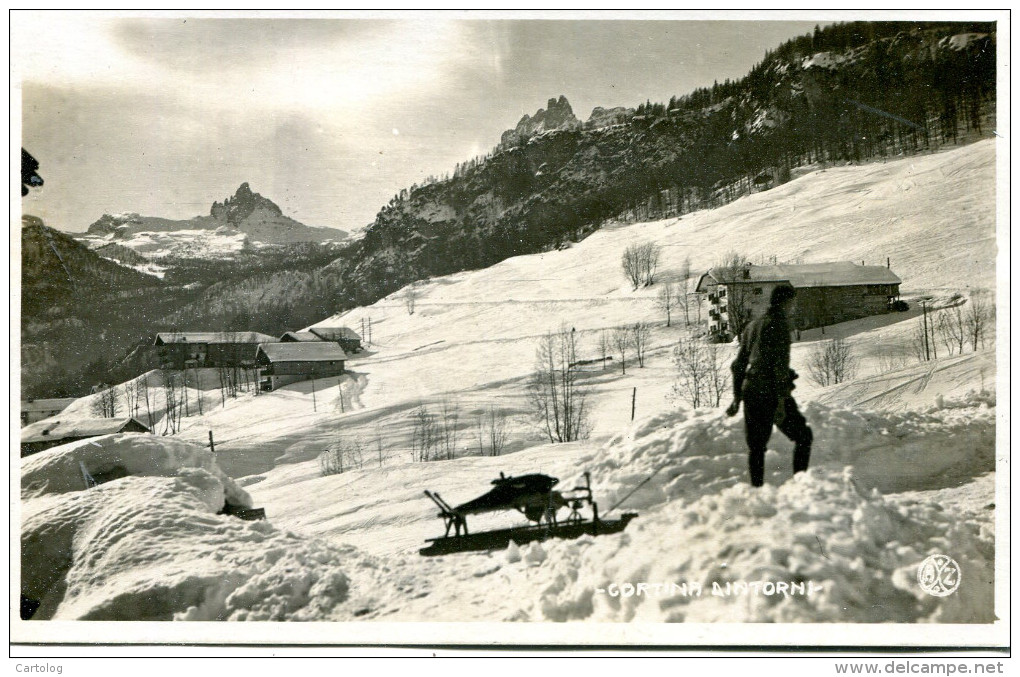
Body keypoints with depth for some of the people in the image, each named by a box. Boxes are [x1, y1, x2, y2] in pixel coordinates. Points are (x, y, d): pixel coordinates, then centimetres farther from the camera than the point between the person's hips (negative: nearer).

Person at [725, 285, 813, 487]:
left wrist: (737, 398, 23)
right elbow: (781, 364, -14)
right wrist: (781, 400, -16)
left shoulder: (752, 326, 18)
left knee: (756, 445, 10)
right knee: (803, 436, 5)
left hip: (750, 392, 7)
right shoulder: (779, 324, -5)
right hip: (770, 393, -7)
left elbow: (738, 365, 19)